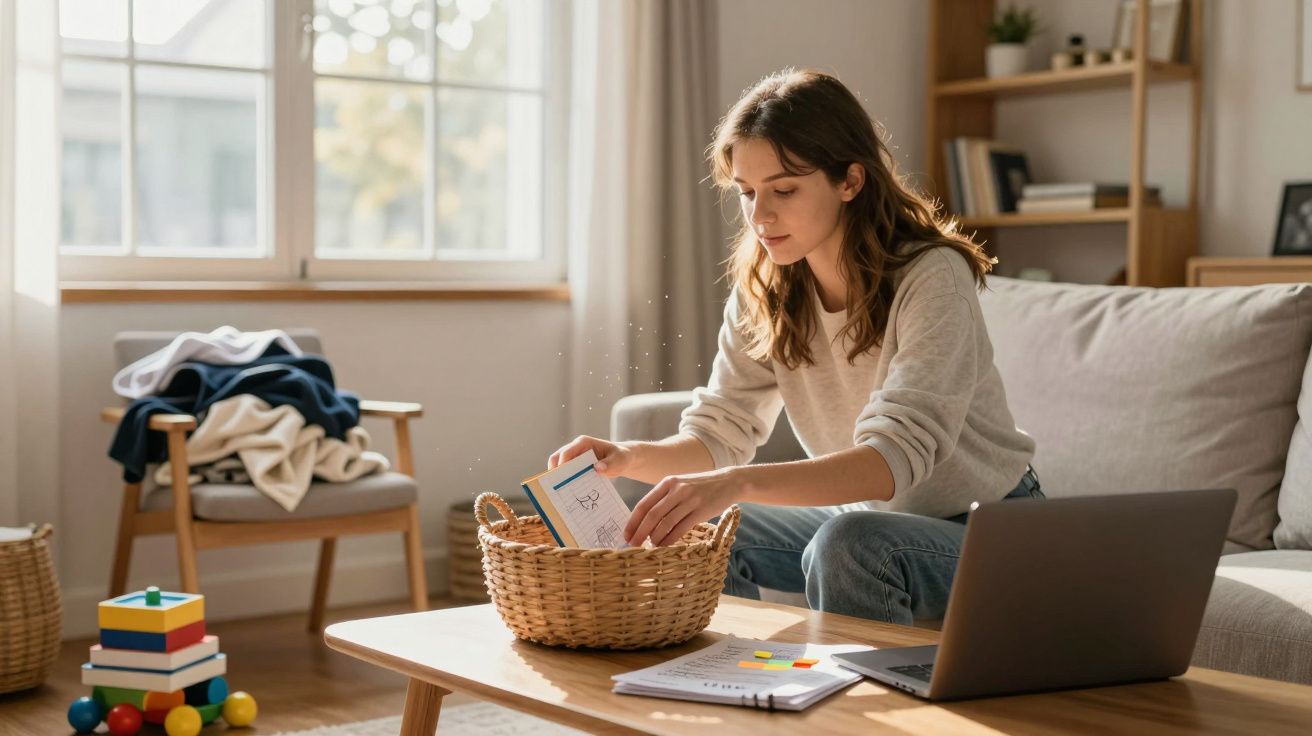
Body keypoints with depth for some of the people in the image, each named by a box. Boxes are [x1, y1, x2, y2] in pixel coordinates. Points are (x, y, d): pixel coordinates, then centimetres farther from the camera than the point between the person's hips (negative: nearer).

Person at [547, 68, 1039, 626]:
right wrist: (631, 458, -27)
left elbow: (897, 456, -36)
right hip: (868, 518, 6)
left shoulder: (932, 277, -24)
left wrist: (739, 483, -50)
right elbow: (720, 432, -4)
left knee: (848, 543, -33)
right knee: (701, 534, -8)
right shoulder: (763, 289, -4)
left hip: (988, 535, -6)